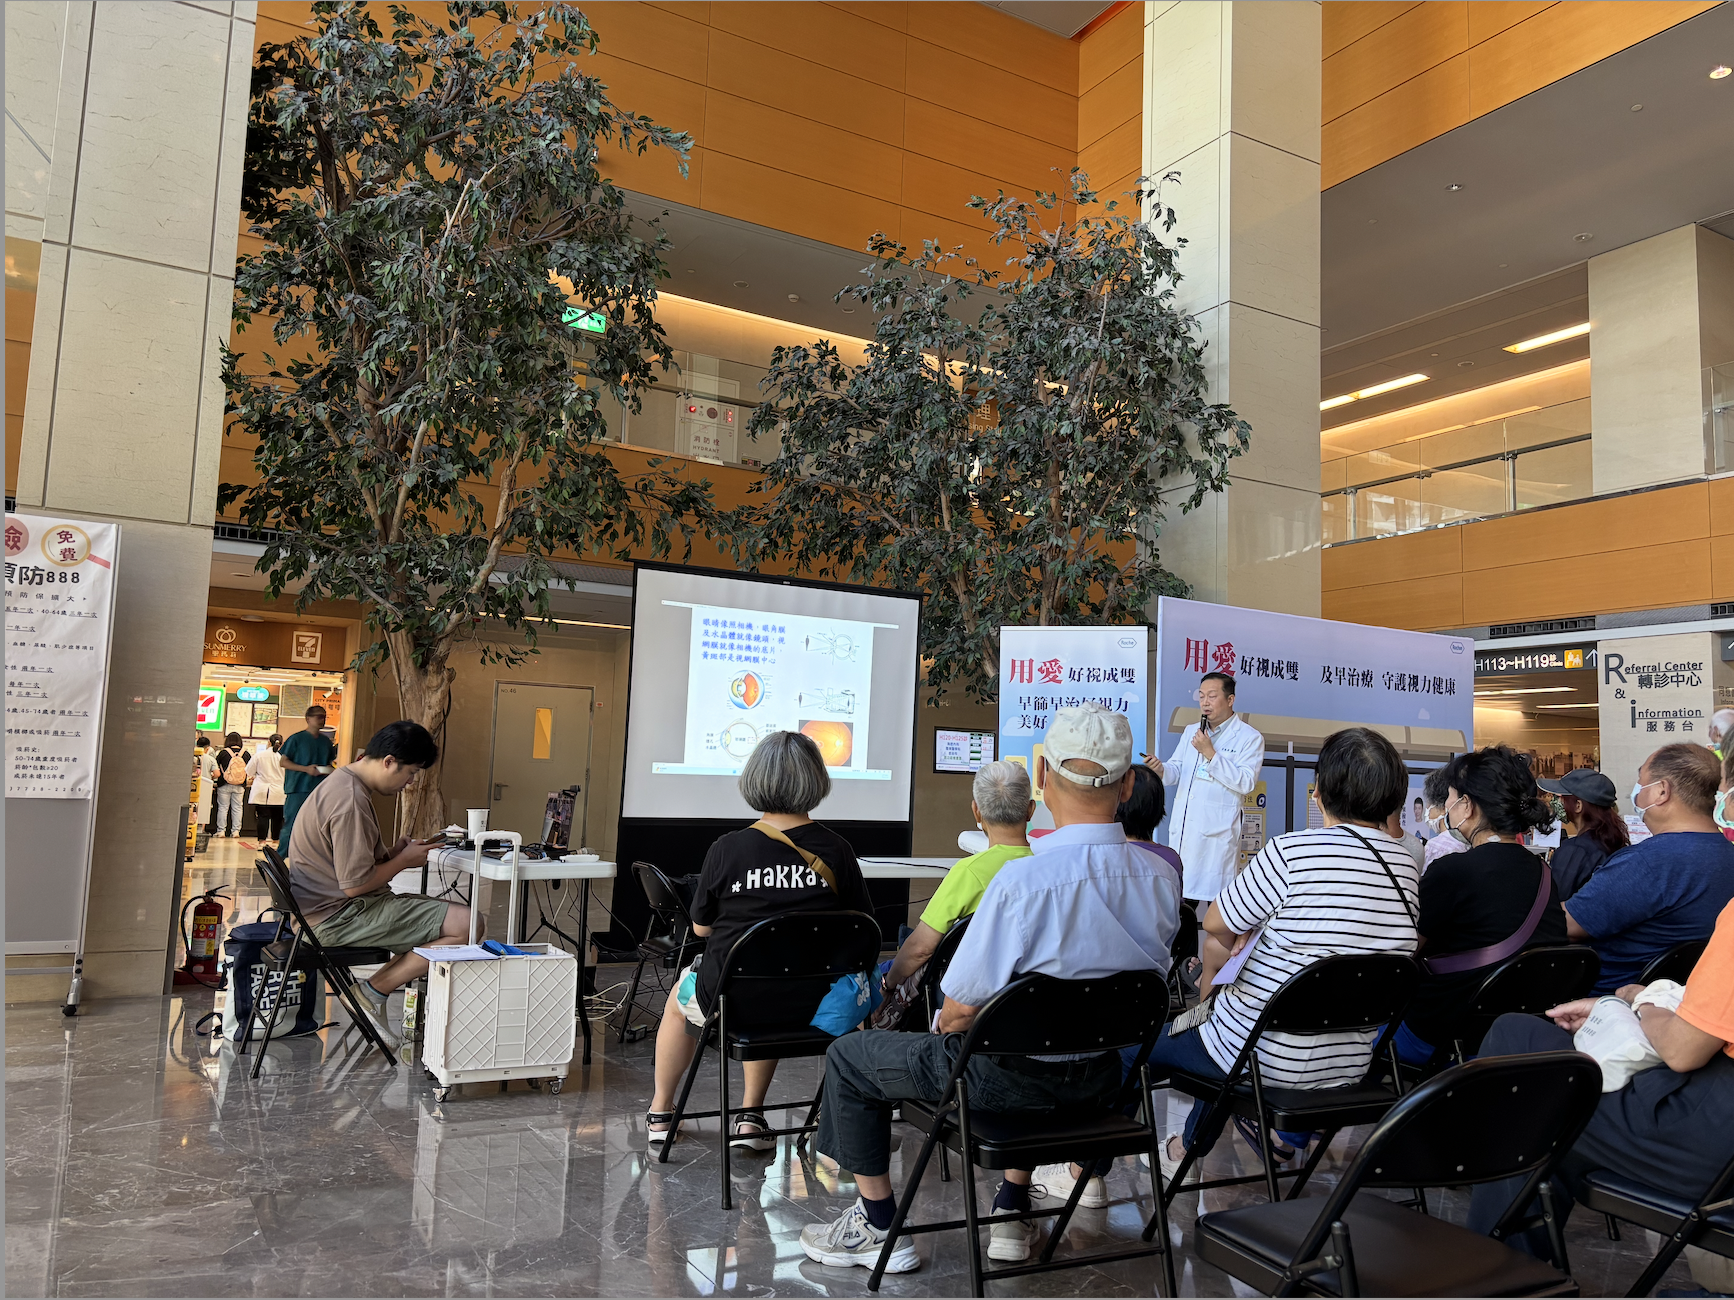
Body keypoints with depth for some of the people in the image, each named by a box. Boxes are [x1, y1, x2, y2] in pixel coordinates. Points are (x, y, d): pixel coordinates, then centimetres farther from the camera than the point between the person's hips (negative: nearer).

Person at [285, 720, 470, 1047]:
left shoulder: (344, 784, 13)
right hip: (338, 917, -11)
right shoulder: (350, 800, -21)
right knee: (466, 925, -19)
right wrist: (404, 860, -7)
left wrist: (394, 852, 6)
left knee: (447, 910, 17)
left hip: (329, 909, 11)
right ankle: (374, 992, -7)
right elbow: (355, 883, -22)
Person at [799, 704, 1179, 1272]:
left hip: (1008, 1076, -6)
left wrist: (945, 1026, 1)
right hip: (1098, 1080, 6)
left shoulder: (1023, 879, -30)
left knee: (848, 1056, 15)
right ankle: (1013, 1209, 43)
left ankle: (878, 1227, 26)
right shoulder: (1163, 877, -11)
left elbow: (959, 1013, -22)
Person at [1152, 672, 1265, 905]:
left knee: (1216, 898, -3)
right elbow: (1176, 770, 13)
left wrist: (1210, 753, -16)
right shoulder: (1191, 731, 18)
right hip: (1183, 827, 6)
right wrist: (1162, 771, -11)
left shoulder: (1249, 738, -2)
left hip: (1217, 831, -6)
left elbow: (1246, 783, -14)